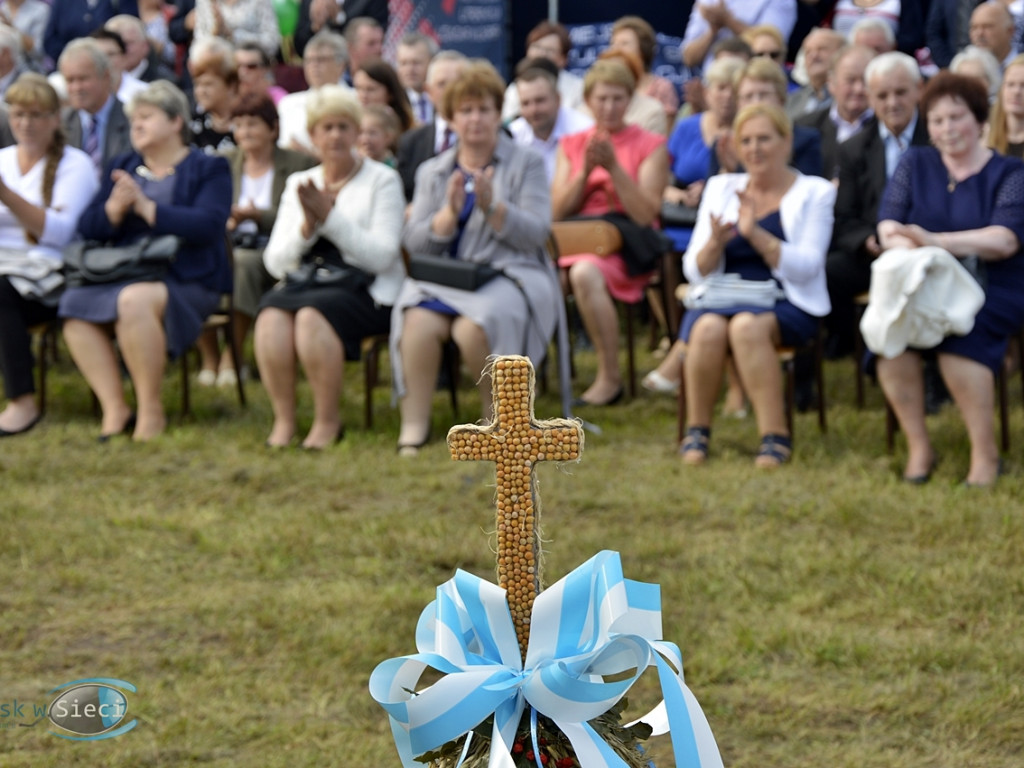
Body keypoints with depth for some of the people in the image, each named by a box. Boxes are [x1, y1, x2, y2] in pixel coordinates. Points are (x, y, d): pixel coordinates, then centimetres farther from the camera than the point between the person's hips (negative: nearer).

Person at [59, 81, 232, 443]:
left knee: (134, 300, -36)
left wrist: (145, 206, -15)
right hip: (122, 274, 6)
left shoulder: (208, 169, 4)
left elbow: (207, 225, -14)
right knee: (74, 304, -24)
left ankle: (151, 410, -25)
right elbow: (88, 228, 11)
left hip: (187, 280, -5)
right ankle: (114, 409, -22)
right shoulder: (122, 167, 21)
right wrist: (115, 208, -11)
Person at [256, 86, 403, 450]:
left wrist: (329, 217, -13)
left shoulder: (382, 180, 5)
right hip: (305, 283, 4)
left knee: (312, 314, -34)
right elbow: (275, 262, 8)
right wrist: (306, 227, -10)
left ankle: (328, 420, -21)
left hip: (365, 290, -4)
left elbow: (382, 256, -8)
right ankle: (283, 419, -22)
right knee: (271, 314, -30)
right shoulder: (298, 183, 18)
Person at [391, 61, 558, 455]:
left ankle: (496, 415, -10)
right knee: (419, 322, -32)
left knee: (473, 328, -34)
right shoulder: (431, 172, 19)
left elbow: (535, 234, -3)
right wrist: (449, 213, -11)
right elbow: (413, 242, 7)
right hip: (442, 278, 2)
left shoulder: (526, 164, 10)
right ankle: (413, 428, -29)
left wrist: (491, 207, -17)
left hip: (507, 275, -2)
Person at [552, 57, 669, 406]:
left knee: (585, 272, -37)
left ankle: (610, 377, -25)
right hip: (575, 240, 4)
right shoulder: (571, 145, 18)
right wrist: (585, 171, -5)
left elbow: (647, 215, -4)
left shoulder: (650, 145, 6)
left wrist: (613, 167, -11)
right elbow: (557, 211, 9)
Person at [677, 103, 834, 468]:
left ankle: (775, 436, -31)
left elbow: (805, 267, -8)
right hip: (721, 298, 3)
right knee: (708, 327, -32)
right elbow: (695, 271, 9)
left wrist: (755, 234, -19)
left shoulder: (813, 193, 6)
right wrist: (715, 244, -13)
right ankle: (696, 430, -17)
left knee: (747, 325, -36)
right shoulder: (720, 188, 15)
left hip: (785, 305, -3)